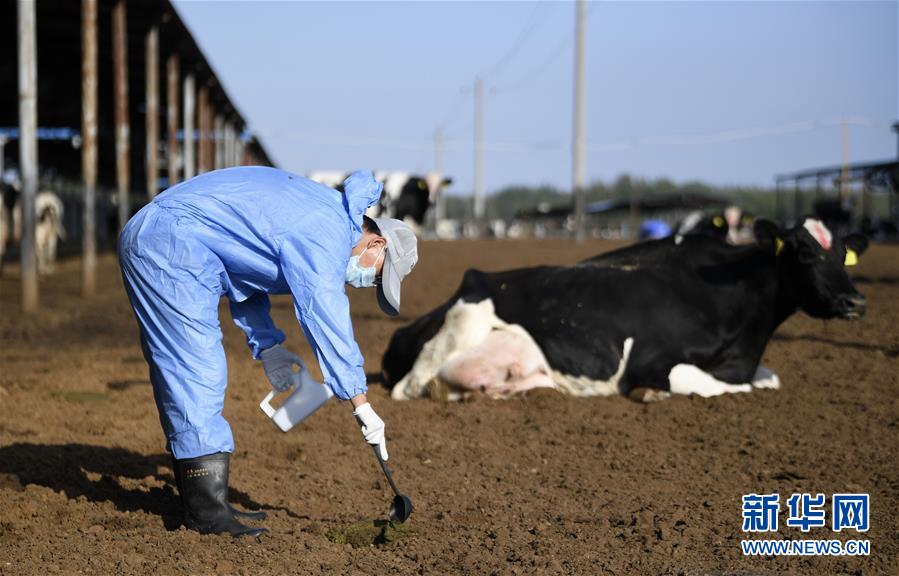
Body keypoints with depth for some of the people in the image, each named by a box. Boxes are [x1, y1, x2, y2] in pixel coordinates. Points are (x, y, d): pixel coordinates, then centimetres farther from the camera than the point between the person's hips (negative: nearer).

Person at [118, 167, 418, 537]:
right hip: (168, 246, -11)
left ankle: (200, 504, 16)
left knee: (179, 374, 11)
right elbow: (326, 320, -19)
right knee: (198, 373, -12)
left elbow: (242, 266, 23)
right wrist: (361, 405, -16)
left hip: (147, 243, 11)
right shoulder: (327, 235, -14)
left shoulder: (320, 212, 17)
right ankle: (207, 512, -11)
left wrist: (267, 346, 16)